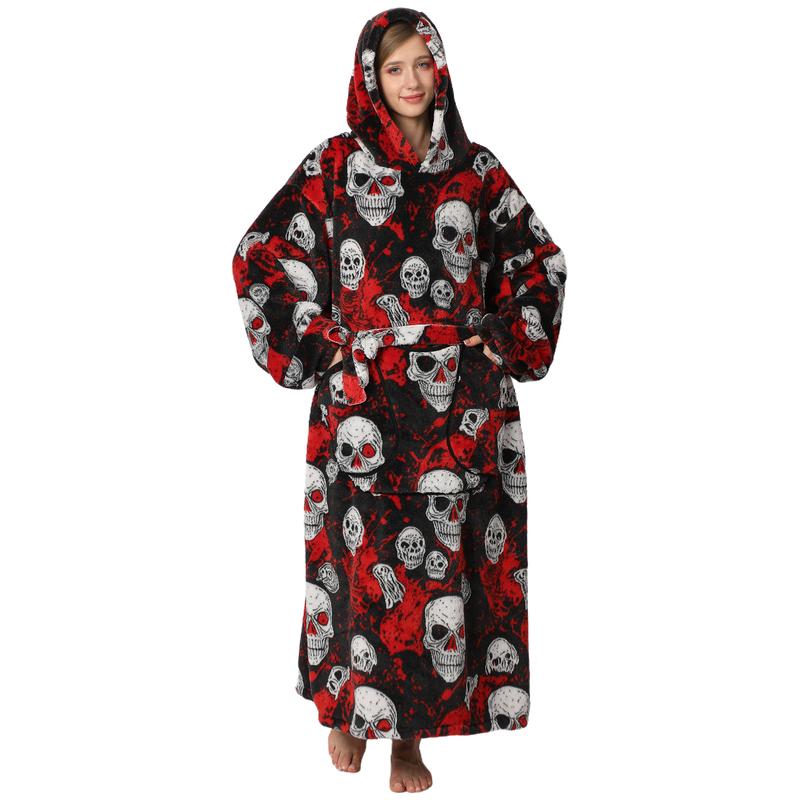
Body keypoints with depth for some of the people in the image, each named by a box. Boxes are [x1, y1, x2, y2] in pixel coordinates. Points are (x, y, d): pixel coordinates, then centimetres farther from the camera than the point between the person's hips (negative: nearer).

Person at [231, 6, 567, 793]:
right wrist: (317, 340, -3)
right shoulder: (335, 164, 2)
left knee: (445, 552, 3)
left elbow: (540, 261, 15)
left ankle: (412, 732, 16)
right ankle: (350, 704, 23)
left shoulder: (475, 168, 8)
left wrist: (507, 340, 4)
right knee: (367, 550, 1)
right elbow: (260, 256, 2)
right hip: (365, 399, -2)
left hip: (461, 402, 2)